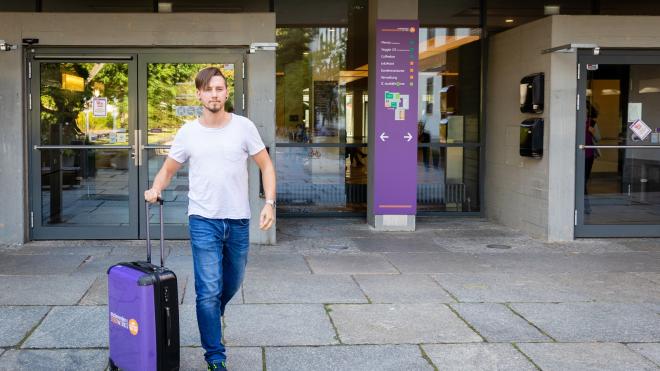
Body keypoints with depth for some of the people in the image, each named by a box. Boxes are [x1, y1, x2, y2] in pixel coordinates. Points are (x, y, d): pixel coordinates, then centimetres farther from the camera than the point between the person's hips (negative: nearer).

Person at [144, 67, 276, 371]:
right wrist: (156, 189, -11)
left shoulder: (243, 127, -1)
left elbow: (266, 166, 3)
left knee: (232, 284, 18)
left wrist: (269, 202, -9)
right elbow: (168, 169, 10)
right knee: (209, 290, -6)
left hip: (238, 220, 2)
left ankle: (211, 320, 48)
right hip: (203, 220, -1)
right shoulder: (188, 132, 1)